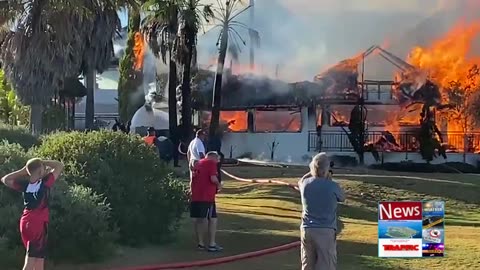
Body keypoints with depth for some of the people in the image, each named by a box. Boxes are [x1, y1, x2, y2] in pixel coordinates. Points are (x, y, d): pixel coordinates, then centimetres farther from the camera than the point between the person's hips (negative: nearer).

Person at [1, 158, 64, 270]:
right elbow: (60, 166, -5)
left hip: (26, 223, 6)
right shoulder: (45, 183, -13)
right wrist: (42, 162, -2)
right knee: (31, 260, -7)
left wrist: (23, 171, 8)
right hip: (38, 223, -6)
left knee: (39, 258, 16)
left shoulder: (24, 185, 0)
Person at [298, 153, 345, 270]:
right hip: (326, 231, -4)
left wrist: (312, 173, 25)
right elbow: (342, 198, 11)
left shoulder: (306, 184, 1)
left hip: (307, 230, 4)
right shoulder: (332, 186, -11)